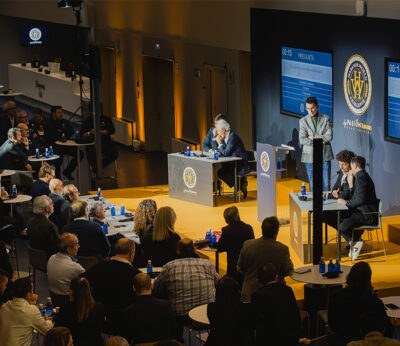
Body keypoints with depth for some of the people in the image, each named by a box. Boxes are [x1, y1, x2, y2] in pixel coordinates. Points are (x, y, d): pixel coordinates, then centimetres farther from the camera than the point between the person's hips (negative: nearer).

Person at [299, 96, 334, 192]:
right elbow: (302, 140, -6)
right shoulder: (303, 121, 5)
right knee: (312, 185, 4)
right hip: (310, 156, 0)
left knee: (326, 184, -2)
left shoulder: (326, 118, 5)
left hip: (324, 156, 0)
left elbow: (329, 137, -7)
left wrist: (313, 137, -7)